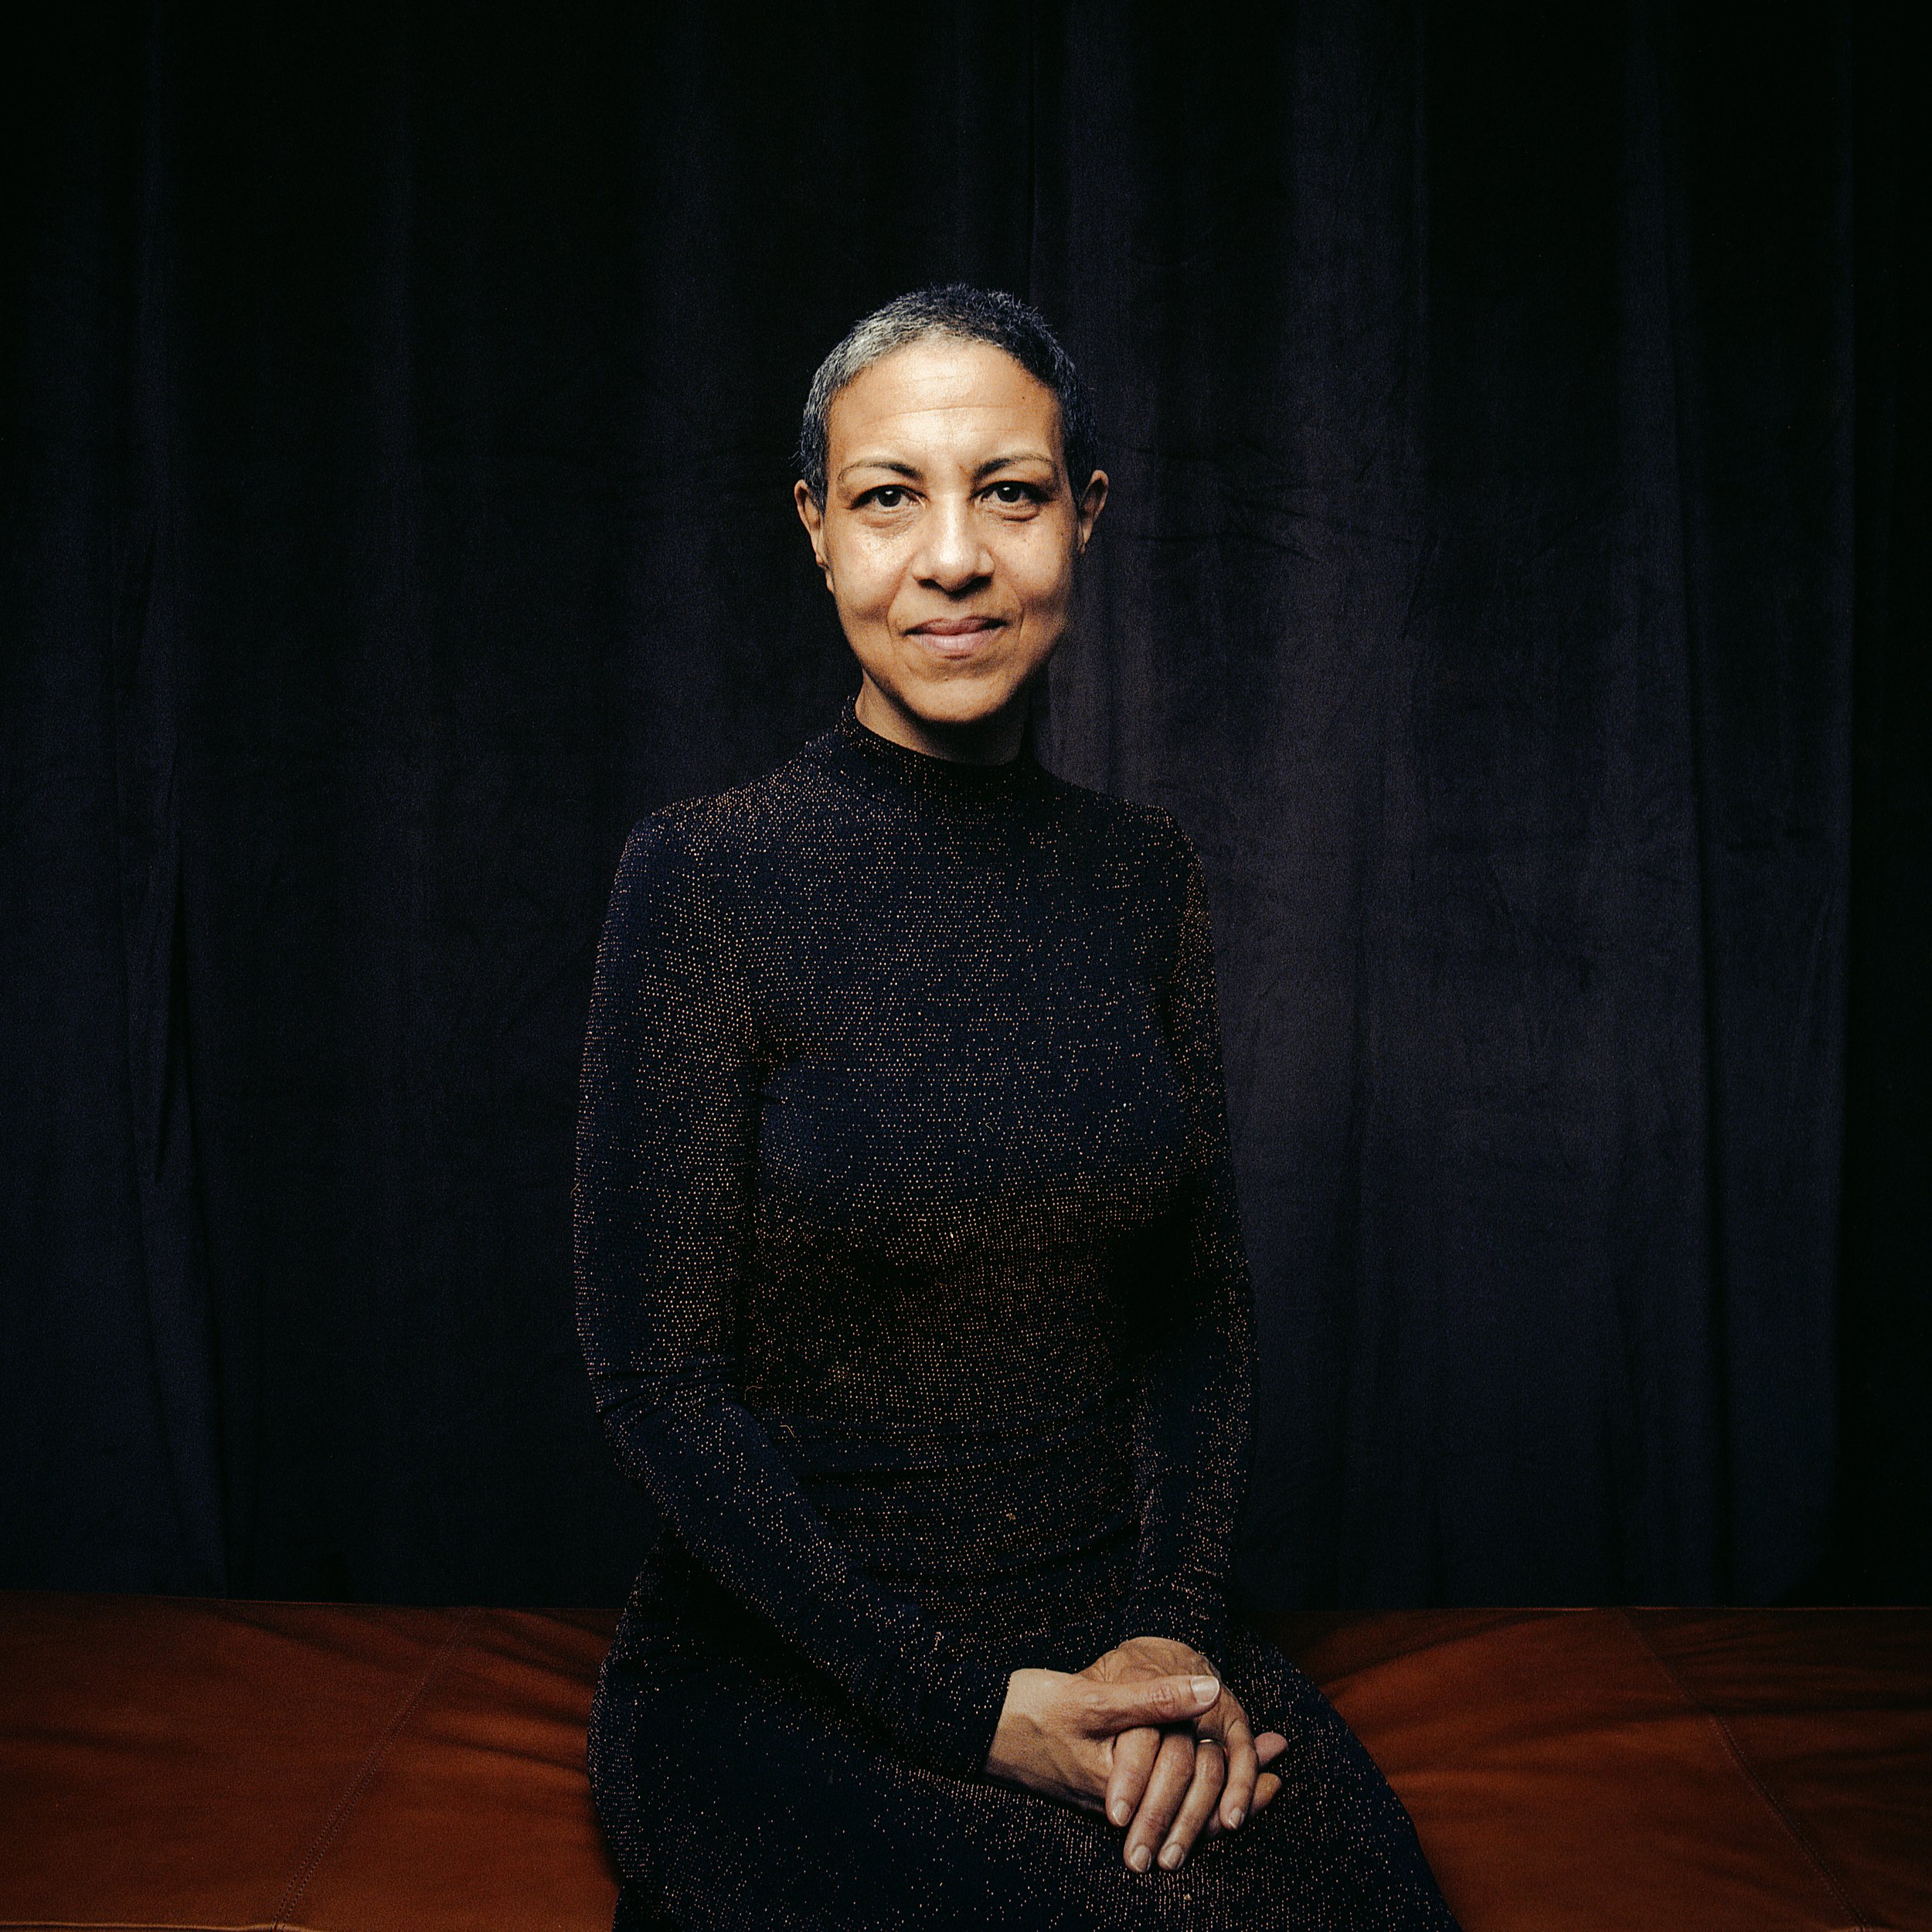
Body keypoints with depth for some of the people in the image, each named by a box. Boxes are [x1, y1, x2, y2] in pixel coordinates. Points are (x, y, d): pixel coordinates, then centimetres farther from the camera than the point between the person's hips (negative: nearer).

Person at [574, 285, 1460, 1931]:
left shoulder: (1145, 876, 4)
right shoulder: (707, 875, -10)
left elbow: (1201, 1301, 7)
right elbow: (658, 1376, -10)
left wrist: (1175, 1628, -8)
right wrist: (973, 1710, -14)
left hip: (1119, 1627, 3)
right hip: (789, 1669, -3)